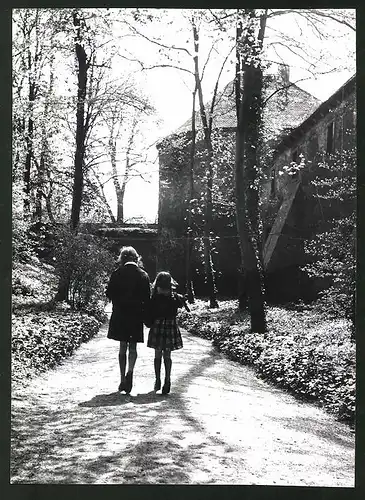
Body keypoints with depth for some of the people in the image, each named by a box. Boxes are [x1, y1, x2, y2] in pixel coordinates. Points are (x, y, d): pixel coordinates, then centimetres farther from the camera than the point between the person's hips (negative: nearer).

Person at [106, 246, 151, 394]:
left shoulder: (116, 274, -5)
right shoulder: (143, 275, -3)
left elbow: (109, 294, -3)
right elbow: (147, 297, -2)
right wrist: (145, 316, 9)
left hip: (120, 315, 0)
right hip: (137, 315, 0)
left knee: (123, 347, 11)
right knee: (133, 347, 11)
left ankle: (123, 379, 12)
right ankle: (130, 371, -13)